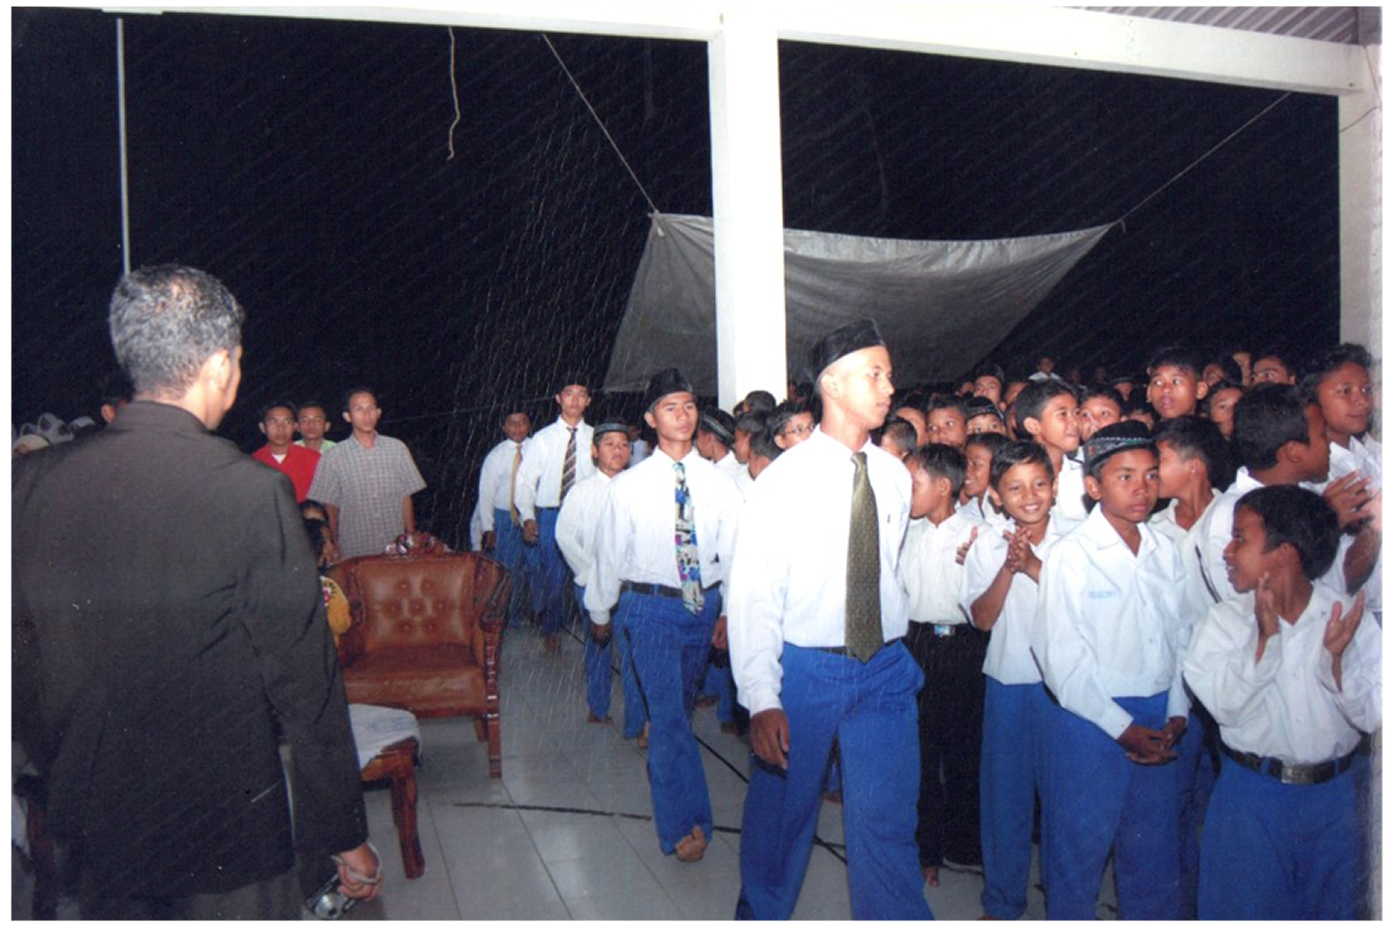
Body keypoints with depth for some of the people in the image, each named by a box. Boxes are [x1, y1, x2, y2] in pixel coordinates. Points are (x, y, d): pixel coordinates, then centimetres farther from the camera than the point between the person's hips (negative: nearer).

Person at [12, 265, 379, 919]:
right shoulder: (251, 491, -21)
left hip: (95, 828, 5)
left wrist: (65, 777, 20)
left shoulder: (31, 481, -7)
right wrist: (347, 838, -6)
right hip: (223, 834, -4)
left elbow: (23, 665, 3)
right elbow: (305, 680, -17)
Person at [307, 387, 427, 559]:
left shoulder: (397, 448, 3)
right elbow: (330, 507, 4)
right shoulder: (334, 457, -2)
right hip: (354, 553, -1)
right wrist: (334, 550, 2)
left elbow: (406, 497, 7)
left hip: (396, 549, 2)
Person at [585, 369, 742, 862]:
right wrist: (600, 610, 11)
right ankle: (684, 822, -1)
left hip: (705, 604, 3)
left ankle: (662, 753, 52)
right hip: (651, 604, -3)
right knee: (668, 710, -9)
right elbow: (609, 553, 3)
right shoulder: (628, 486, -7)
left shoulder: (720, 483, -1)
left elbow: (733, 552, 4)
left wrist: (730, 611, 2)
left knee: (681, 701, 21)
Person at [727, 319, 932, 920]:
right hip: (804, 668, -2)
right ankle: (761, 914, 41)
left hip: (887, 671, 3)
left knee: (888, 821, 3)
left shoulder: (895, 476, 2)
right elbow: (751, 593, -15)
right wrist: (762, 699, -20)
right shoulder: (786, 477, -12)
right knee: (782, 812, 15)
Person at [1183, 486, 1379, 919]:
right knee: (1244, 905, 10)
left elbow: (1370, 717, -10)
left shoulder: (1351, 619, -7)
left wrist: (1337, 656, -25)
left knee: (1332, 907, 19)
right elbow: (1226, 706, -18)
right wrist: (1264, 638, -26)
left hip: (1335, 795, 1)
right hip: (1251, 796, -1)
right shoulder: (1226, 620, -8)